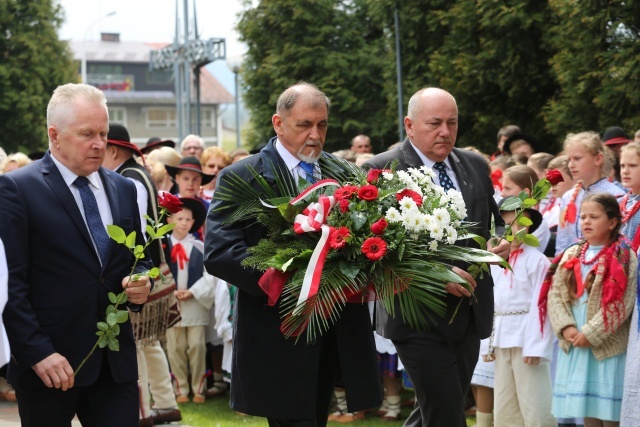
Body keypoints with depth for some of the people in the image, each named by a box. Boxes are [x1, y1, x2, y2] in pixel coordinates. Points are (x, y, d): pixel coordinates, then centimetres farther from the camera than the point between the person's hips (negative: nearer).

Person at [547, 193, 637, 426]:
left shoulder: (625, 258, -6)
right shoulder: (571, 256, 12)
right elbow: (555, 295, 6)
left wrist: (590, 334, -16)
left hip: (608, 347, -5)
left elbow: (621, 304, -13)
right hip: (574, 346, 5)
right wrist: (566, 328, -10)